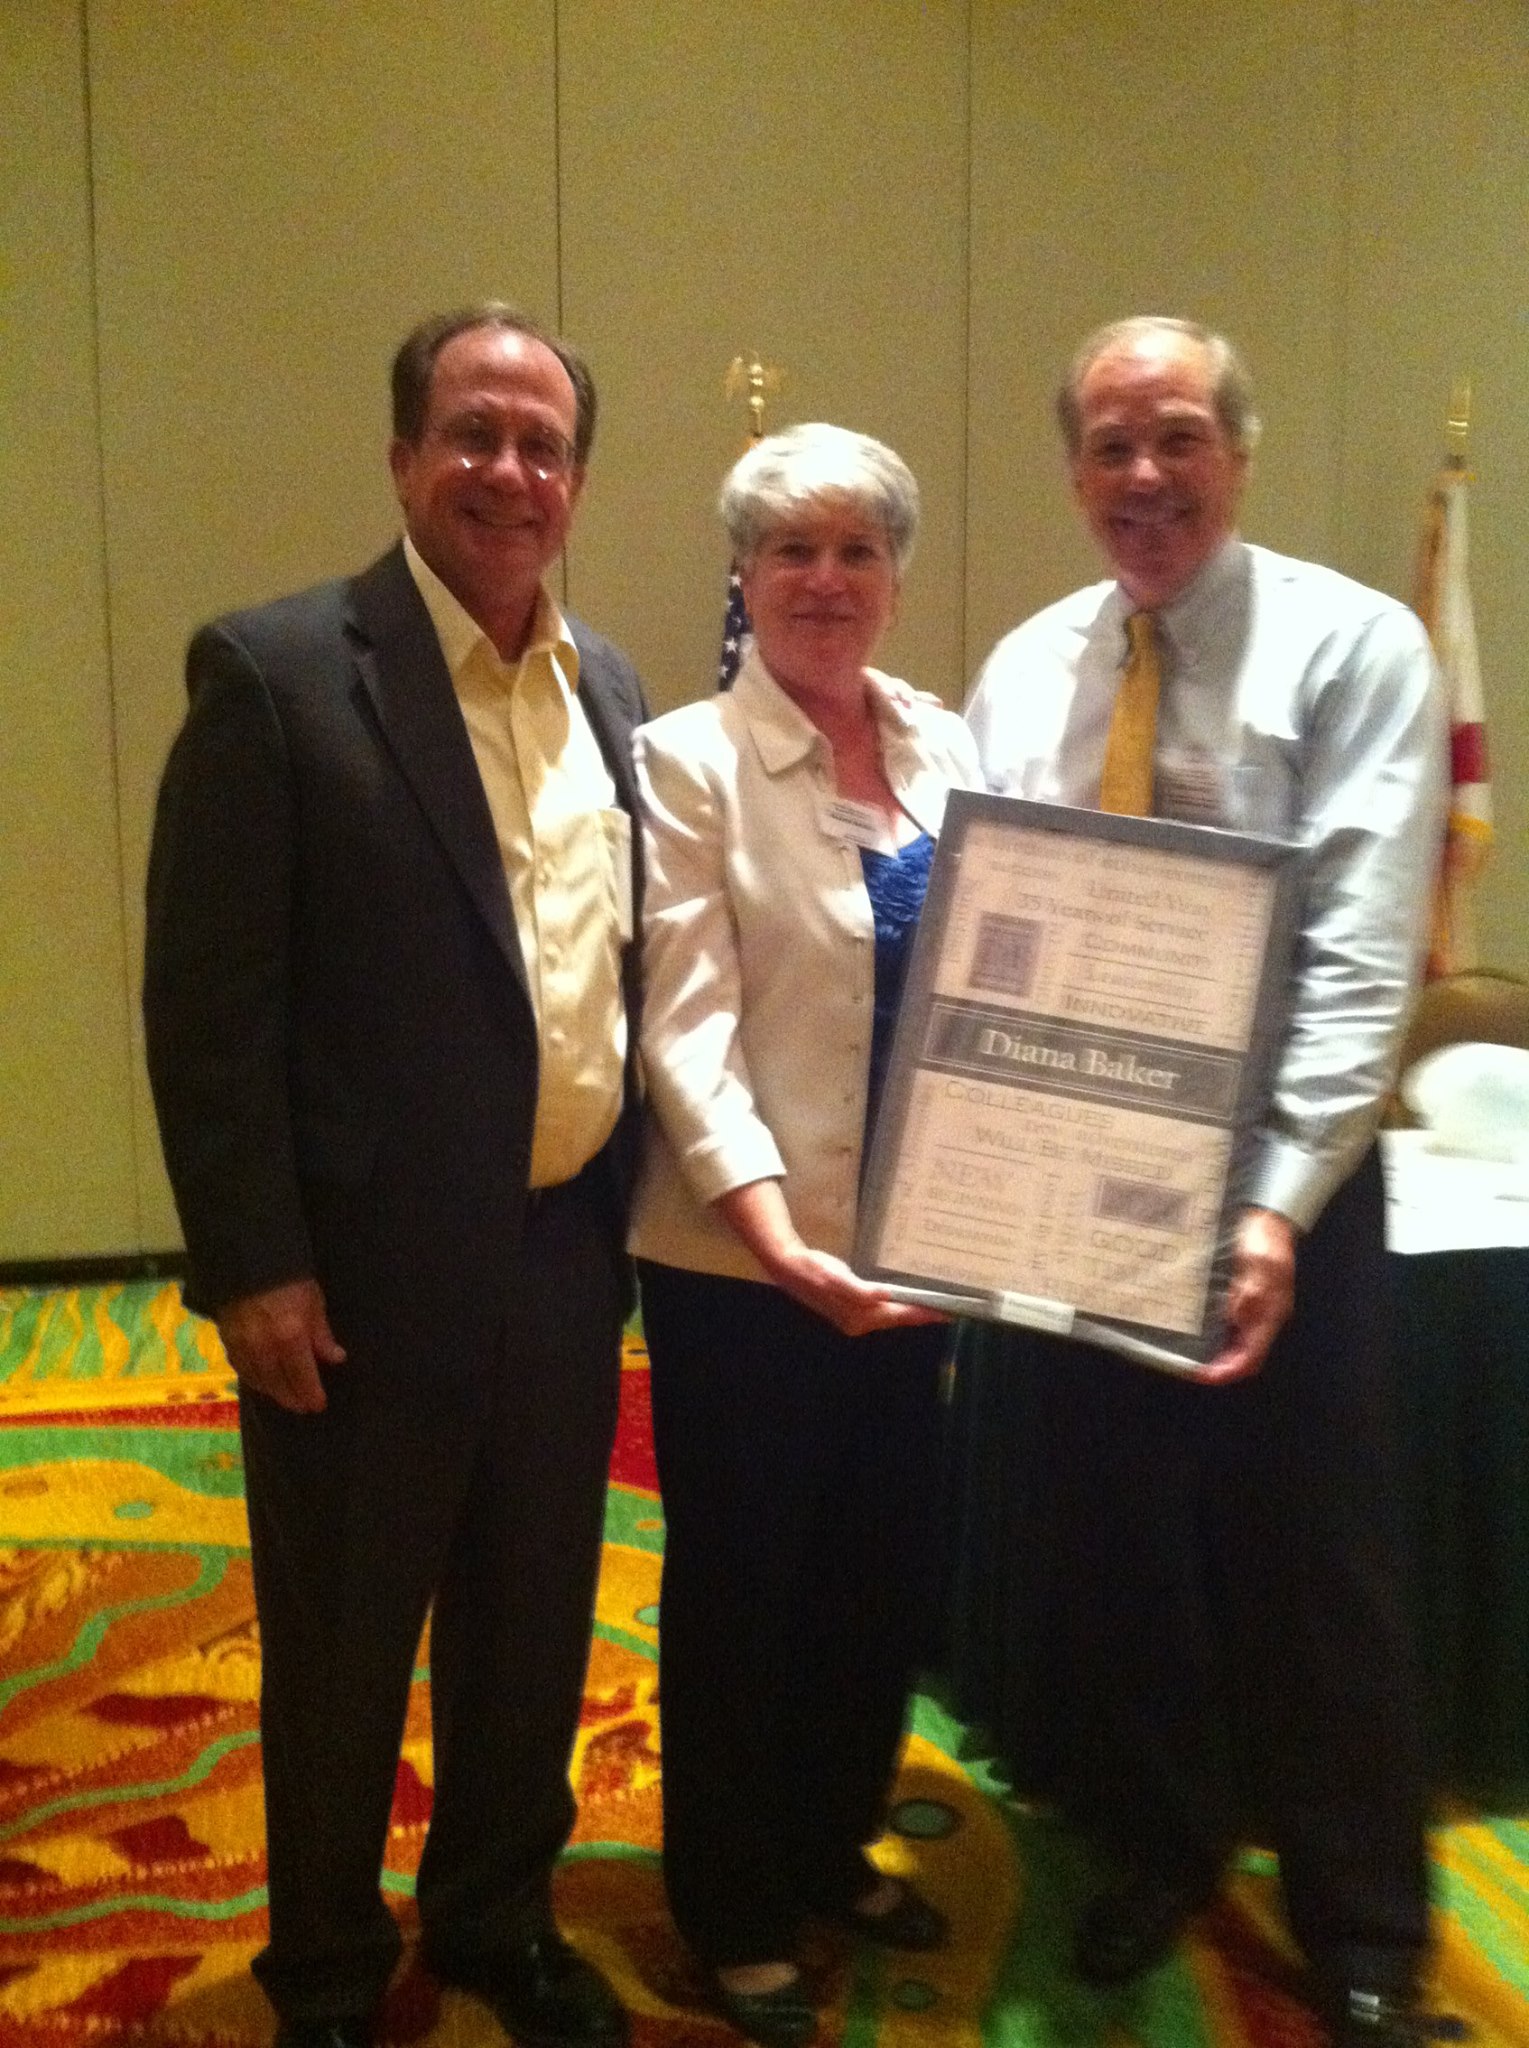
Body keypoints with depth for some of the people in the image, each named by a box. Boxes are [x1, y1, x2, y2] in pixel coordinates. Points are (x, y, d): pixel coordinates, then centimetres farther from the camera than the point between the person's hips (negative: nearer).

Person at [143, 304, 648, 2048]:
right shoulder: (274, 669, -11)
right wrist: (252, 1264, -14)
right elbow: (205, 1000, -13)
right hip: (369, 1271, -5)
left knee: (532, 1631, 20)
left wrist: (624, 1209, 9)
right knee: (342, 1655, 14)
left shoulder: (609, 685, 7)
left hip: (568, 1256, 6)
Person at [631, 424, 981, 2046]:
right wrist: (774, 1230, -29)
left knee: (880, 1564, 19)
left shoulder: (949, 746, 6)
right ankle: (733, 1911, 33)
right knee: (738, 1583, 11)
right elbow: (686, 1018, -18)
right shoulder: (687, 760, -10)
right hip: (743, 1259, -5)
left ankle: (830, 1848, 43)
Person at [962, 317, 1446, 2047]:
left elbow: (1363, 958, -16)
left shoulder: (1355, 645, -7)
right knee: (1114, 1541, 17)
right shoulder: (1022, 670, 7)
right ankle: (1157, 1846, 41)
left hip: (1276, 1187, -3)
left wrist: (1275, 1206, -24)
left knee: (1313, 1564, 9)